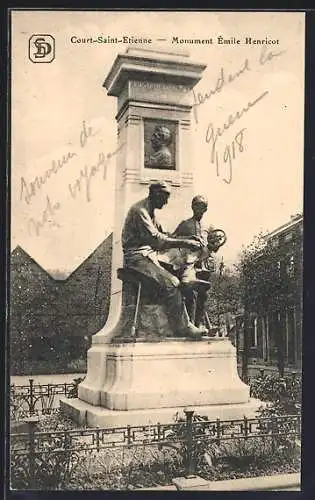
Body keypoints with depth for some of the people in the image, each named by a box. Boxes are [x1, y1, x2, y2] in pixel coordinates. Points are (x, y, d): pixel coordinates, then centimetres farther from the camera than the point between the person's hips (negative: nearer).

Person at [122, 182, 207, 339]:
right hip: (136, 257, -10)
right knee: (171, 283, -26)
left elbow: (163, 236, 19)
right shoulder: (139, 210, -13)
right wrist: (185, 243, -22)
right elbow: (155, 239, -23)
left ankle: (185, 324, -8)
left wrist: (187, 239, 4)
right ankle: (183, 327, -18)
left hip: (149, 255, 10)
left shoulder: (151, 212, 20)